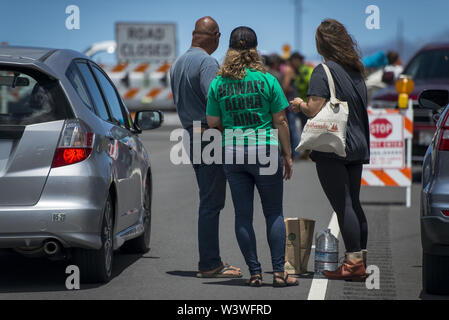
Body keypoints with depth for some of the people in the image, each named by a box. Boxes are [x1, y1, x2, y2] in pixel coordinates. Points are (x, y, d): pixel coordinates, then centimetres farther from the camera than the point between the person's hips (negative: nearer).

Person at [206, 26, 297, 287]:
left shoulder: (218, 83, 1)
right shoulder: (267, 80, -5)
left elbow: (213, 123, 5)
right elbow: (280, 121, -3)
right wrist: (288, 155, 5)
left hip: (232, 152, 2)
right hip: (265, 151, -2)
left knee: (243, 215, 7)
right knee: (274, 213, 6)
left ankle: (255, 273, 7)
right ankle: (279, 272, 3)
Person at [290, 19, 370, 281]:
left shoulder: (323, 71, -10)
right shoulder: (356, 71, 14)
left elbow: (315, 111, -16)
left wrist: (300, 104, 3)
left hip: (332, 148, -7)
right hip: (357, 146, 7)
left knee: (343, 205, -7)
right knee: (353, 203, 11)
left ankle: (354, 262, -10)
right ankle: (360, 261, 12)